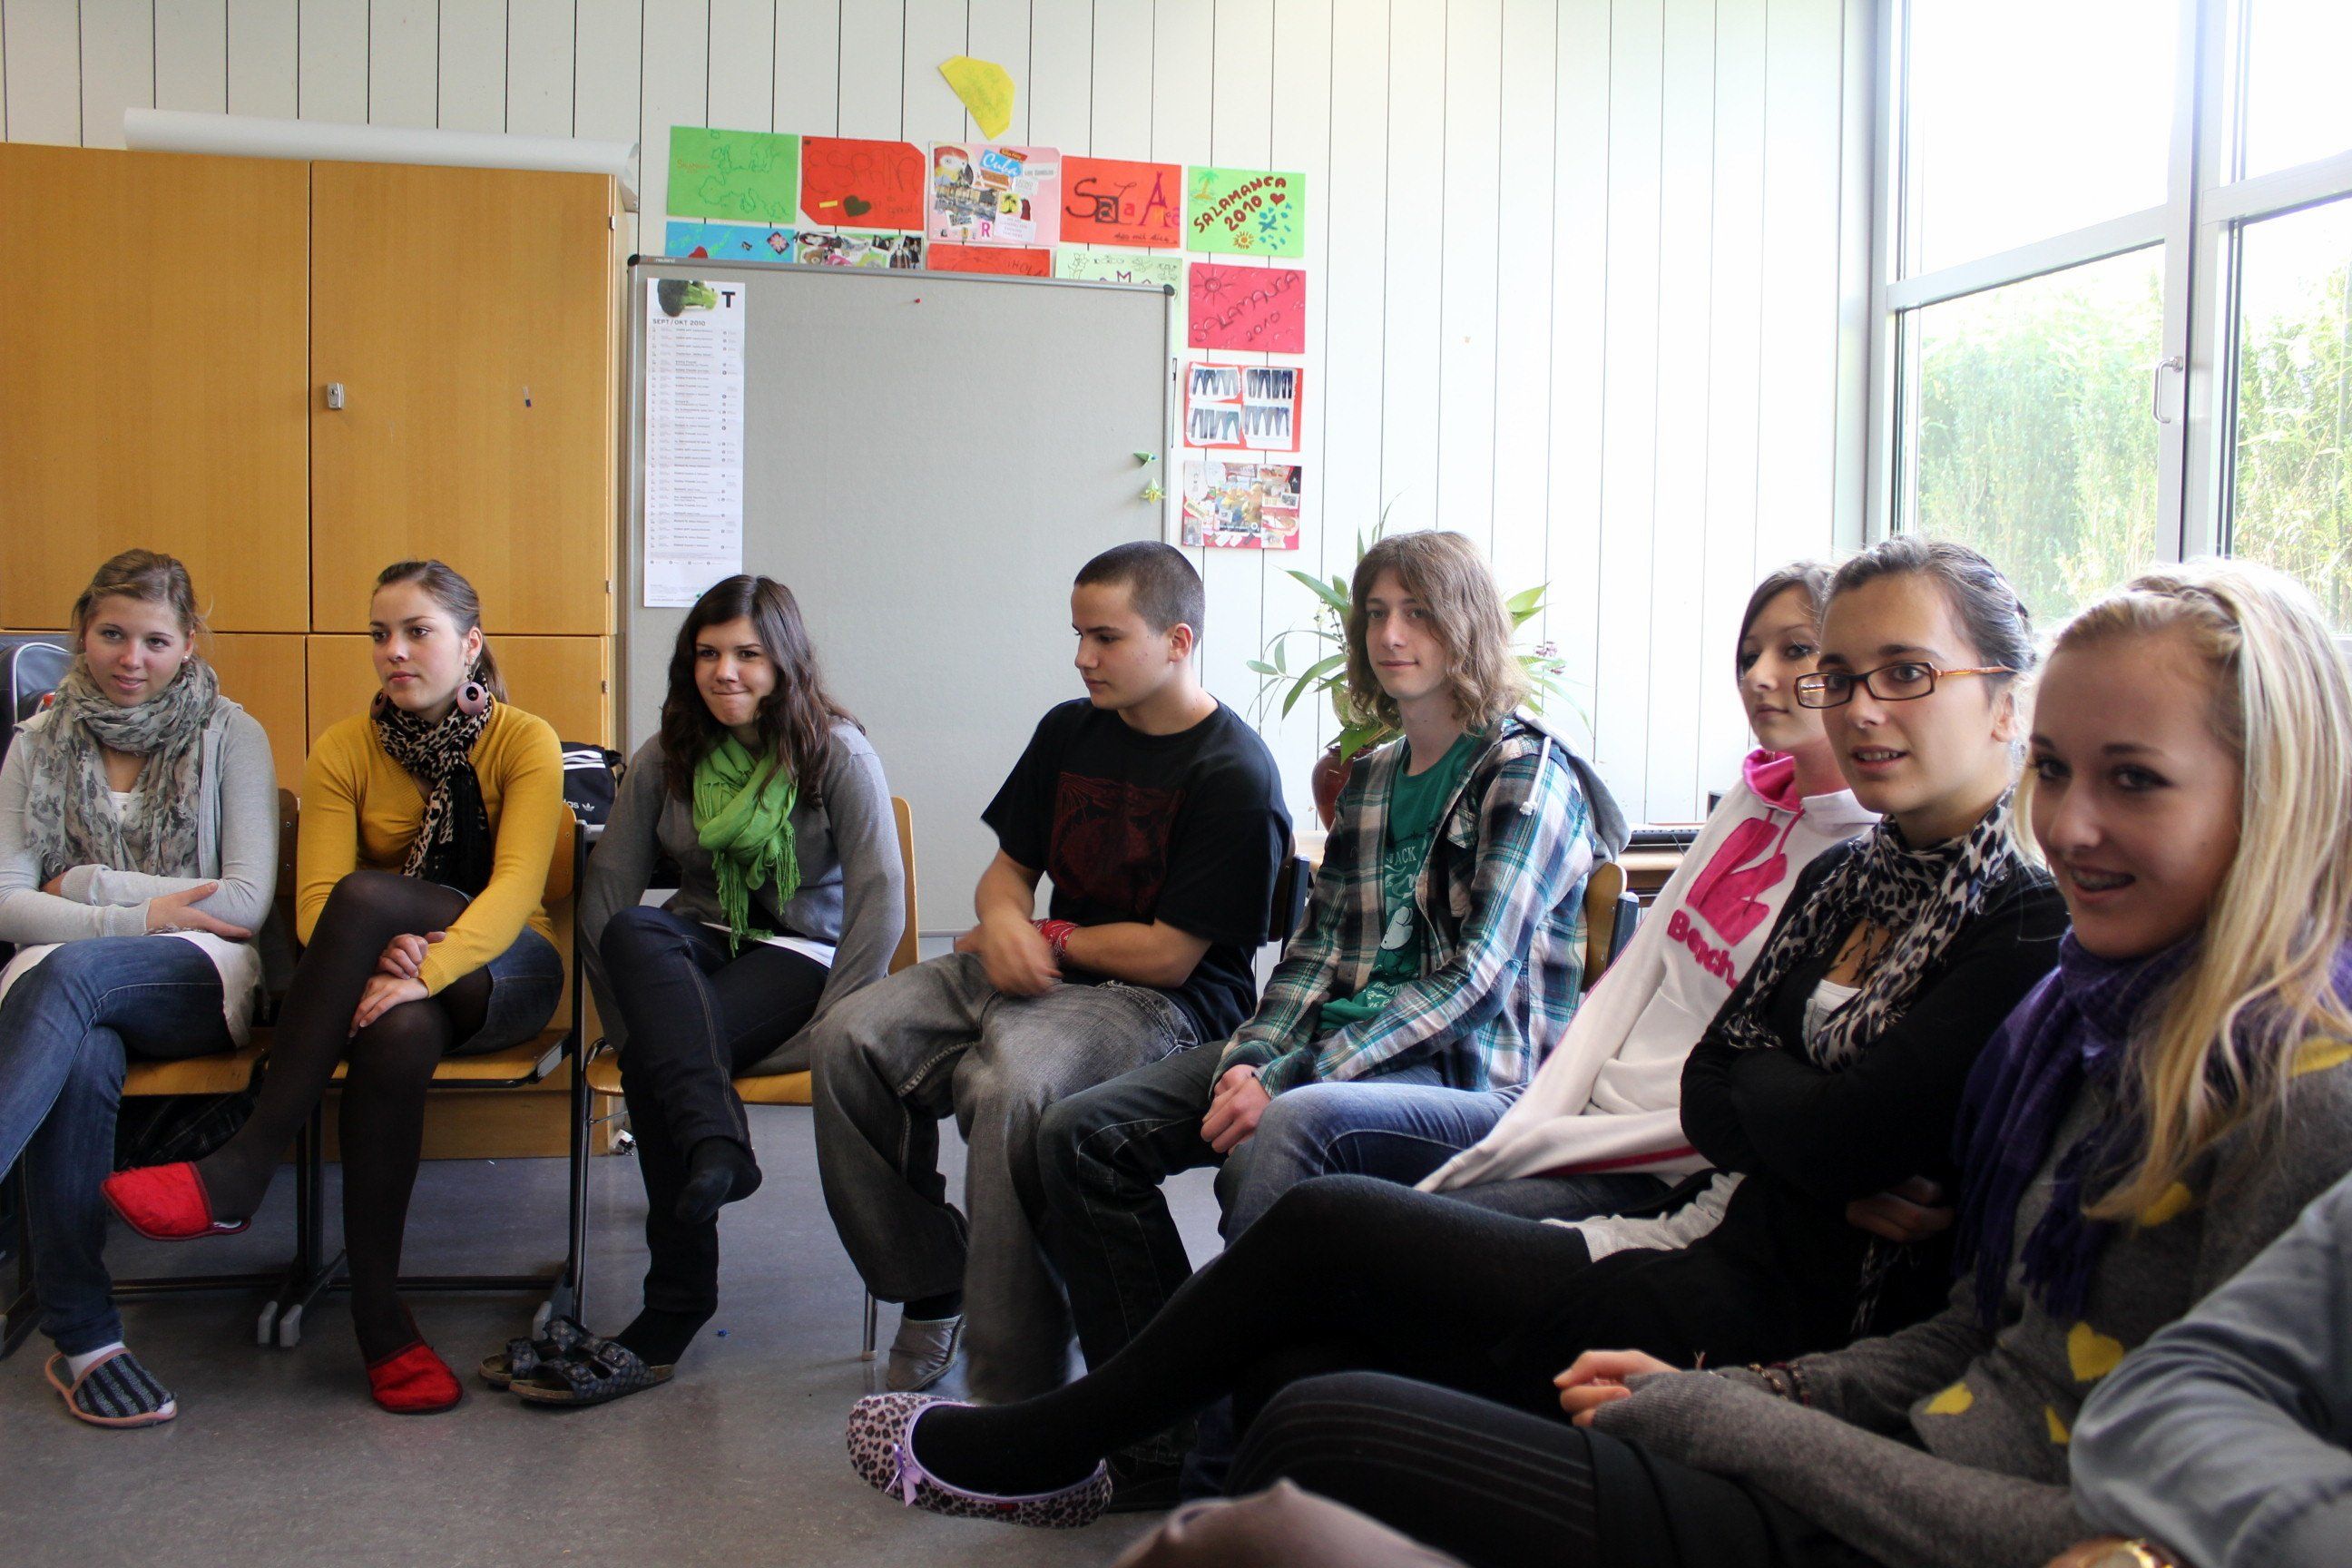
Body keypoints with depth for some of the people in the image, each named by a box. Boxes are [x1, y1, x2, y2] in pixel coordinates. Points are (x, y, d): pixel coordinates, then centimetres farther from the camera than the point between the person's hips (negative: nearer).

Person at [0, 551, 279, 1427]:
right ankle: (83, 1338, -31)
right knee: (83, 1058, -35)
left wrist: (87, 885, -4)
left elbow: (247, 899, -3)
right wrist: (139, 914, -11)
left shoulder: (230, 736, 7)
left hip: (203, 980, -2)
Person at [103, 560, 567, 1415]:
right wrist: (380, 952, -32)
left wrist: (425, 970, -38)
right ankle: (377, 1317, -28)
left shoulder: (524, 741, -5)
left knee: (366, 894, -34)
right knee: (394, 1036, -38)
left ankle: (241, 1169, -31)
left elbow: (517, 886, -20)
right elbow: (313, 904, -8)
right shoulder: (343, 751, 3)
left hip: (506, 972, -2)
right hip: (386, 973, 2)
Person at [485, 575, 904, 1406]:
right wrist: (632, 1021, -9)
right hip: (696, 951, 4)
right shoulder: (665, 760, 8)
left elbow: (880, 898, -11)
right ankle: (716, 1147, -49)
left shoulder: (838, 754, -3)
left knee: (662, 1060, -32)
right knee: (632, 930, -33)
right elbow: (605, 892, 3)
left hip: (799, 954, -4)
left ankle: (673, 1316, -28)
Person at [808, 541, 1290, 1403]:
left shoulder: (1236, 775, -12)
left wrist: (1050, 939, -2)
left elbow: (1168, 955, -14)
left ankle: (1015, 1399, -30)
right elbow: (1009, 867, 18)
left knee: (1011, 1088, -37)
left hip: (1164, 1003, -8)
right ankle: (930, 1285, 0)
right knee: (847, 1039, -12)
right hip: (1042, 971, 8)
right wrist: (1004, 922, -7)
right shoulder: (1069, 731, 12)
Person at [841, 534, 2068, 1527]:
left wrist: (1763, 1105, 2)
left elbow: (1839, 1137, -19)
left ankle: (1042, 1445, 13)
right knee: (1295, 1370, -10)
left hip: (1782, 1330, -7)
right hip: (1717, 1255, 7)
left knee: (1322, 1225, -7)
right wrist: (1824, 1152, -10)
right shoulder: (1843, 879, 15)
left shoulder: (2031, 927, -12)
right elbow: (1709, 1088, 8)